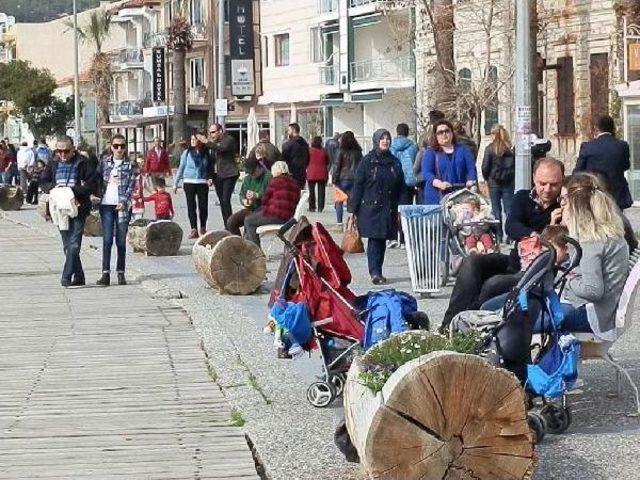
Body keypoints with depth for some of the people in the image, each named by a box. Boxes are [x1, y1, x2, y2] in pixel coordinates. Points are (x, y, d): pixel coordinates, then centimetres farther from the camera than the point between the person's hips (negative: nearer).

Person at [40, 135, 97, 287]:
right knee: (67, 245, 9)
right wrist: (53, 187, -7)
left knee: (73, 244, -13)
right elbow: (43, 182, 15)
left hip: (78, 208, -5)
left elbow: (91, 185, -6)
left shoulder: (82, 164, -3)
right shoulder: (53, 165, 11)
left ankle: (67, 276, -16)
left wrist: (73, 190, -18)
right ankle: (78, 277, 17)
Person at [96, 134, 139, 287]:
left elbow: (131, 185, -1)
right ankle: (105, 273, -8)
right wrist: (97, 196, -2)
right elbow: (98, 180, 11)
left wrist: (124, 202, -12)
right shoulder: (104, 161, 9)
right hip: (106, 205, 1)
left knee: (121, 241, 3)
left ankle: (121, 273, 12)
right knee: (107, 239, -5)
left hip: (122, 206, -1)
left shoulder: (130, 165, 4)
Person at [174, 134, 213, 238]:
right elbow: (181, 168, 8)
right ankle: (194, 229, -6)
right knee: (191, 206, -5)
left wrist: (210, 178, -6)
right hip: (189, 182, 0)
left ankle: (203, 228, 18)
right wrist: (175, 183, 5)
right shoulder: (187, 153, 5)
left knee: (203, 206, 0)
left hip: (203, 183, 0)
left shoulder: (206, 153, 5)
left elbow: (211, 168, 12)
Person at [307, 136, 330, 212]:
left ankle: (312, 207, 6)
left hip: (311, 174, -1)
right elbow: (327, 162, 8)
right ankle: (320, 207, 1)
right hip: (322, 174, 1)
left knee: (311, 190, 7)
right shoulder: (324, 151, -2)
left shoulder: (309, 150, -7)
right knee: (321, 190, 5)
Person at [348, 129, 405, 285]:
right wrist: (353, 209, -6)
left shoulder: (395, 162, 10)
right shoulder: (367, 161, -1)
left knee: (382, 240, 8)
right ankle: (375, 272, -11)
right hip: (371, 208, -4)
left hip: (389, 210, 4)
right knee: (374, 240, -9)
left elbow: (401, 187, 13)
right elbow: (358, 185, -2)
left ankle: (377, 272, 15)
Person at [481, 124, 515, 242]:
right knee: (509, 209, 6)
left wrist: (487, 178, 9)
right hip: (509, 182, 2)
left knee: (496, 210, 6)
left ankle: (499, 236, 6)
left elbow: (485, 167, -8)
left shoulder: (490, 148, -9)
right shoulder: (511, 148, -3)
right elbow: (516, 165, -2)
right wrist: (512, 177, 11)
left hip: (494, 183, -2)